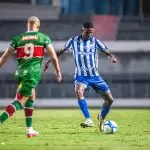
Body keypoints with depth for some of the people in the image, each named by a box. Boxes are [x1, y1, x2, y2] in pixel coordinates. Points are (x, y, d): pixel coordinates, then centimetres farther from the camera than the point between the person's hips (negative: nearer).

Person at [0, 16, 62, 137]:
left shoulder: (18, 38, 12)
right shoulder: (44, 38, 6)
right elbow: (53, 56, 3)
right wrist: (58, 71, 14)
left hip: (20, 72, 4)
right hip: (33, 72, -4)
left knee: (31, 97, 22)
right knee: (19, 102, -4)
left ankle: (29, 129, 21)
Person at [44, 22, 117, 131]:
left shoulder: (95, 41, -3)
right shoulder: (74, 41, -2)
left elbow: (107, 52, -6)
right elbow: (62, 51, 10)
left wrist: (112, 57, -29)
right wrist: (49, 61, 6)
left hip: (95, 76, 1)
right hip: (81, 76, -1)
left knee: (109, 99, -2)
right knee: (79, 92, -34)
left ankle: (102, 118, 29)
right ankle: (89, 120, -35)